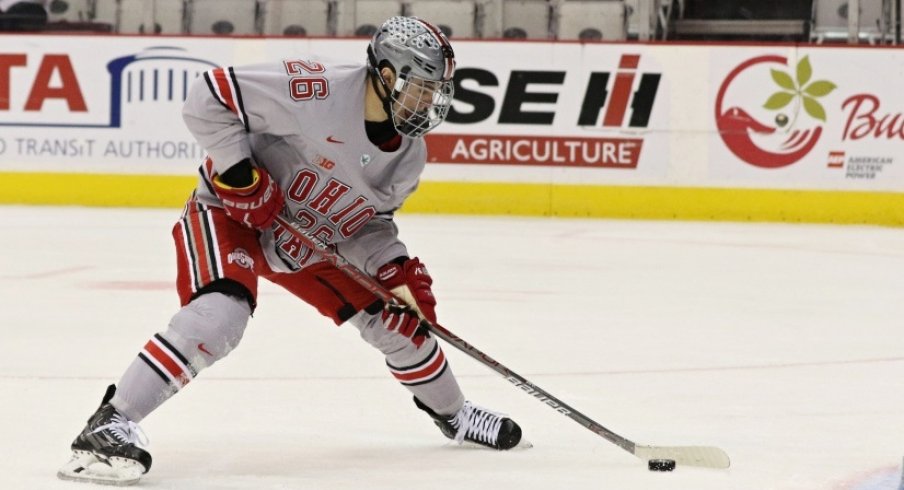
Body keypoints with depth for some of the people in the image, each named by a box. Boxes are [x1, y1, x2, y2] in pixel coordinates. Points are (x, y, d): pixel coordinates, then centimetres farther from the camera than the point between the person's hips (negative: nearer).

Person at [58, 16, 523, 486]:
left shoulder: (410, 153, -7)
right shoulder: (319, 92, -31)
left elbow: (369, 221, 6)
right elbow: (209, 97, -29)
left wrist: (397, 270, -11)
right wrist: (239, 174, -29)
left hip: (312, 240, 8)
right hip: (231, 213, -7)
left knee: (397, 316, 9)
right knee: (219, 314, -32)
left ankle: (452, 413, 36)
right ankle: (110, 424, -29)